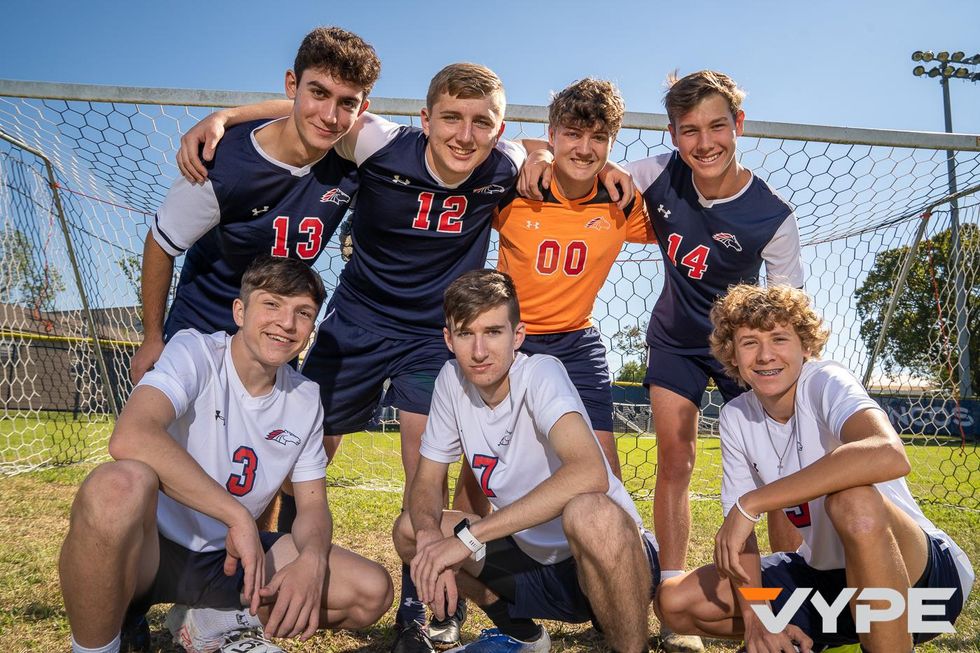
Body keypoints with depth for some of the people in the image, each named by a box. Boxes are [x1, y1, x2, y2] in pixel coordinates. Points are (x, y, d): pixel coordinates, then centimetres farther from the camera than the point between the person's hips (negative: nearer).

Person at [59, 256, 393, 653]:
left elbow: (313, 505, 4)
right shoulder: (195, 352, -14)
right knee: (120, 485, -39)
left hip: (228, 557, 5)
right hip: (150, 547, -5)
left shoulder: (306, 399, 2)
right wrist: (238, 515, -31)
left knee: (373, 593, -9)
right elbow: (130, 438, -33)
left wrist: (311, 559, -19)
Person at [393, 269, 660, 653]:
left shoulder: (541, 373, -21)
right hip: (533, 557, 7)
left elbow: (590, 473, -38)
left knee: (588, 513, -38)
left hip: (603, 559, -6)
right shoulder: (452, 380, -4)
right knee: (409, 530, -3)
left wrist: (468, 535, -34)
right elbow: (426, 482, 3)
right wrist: (429, 535, -21)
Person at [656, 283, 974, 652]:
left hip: (922, 573, -6)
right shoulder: (735, 417, -3)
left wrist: (751, 504, -37)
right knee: (675, 601, -4)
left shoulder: (825, 382, -20)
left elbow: (889, 455, -42)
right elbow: (737, 528, 0)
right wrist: (754, 618, -16)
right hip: (823, 574, 6)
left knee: (853, 500, -38)